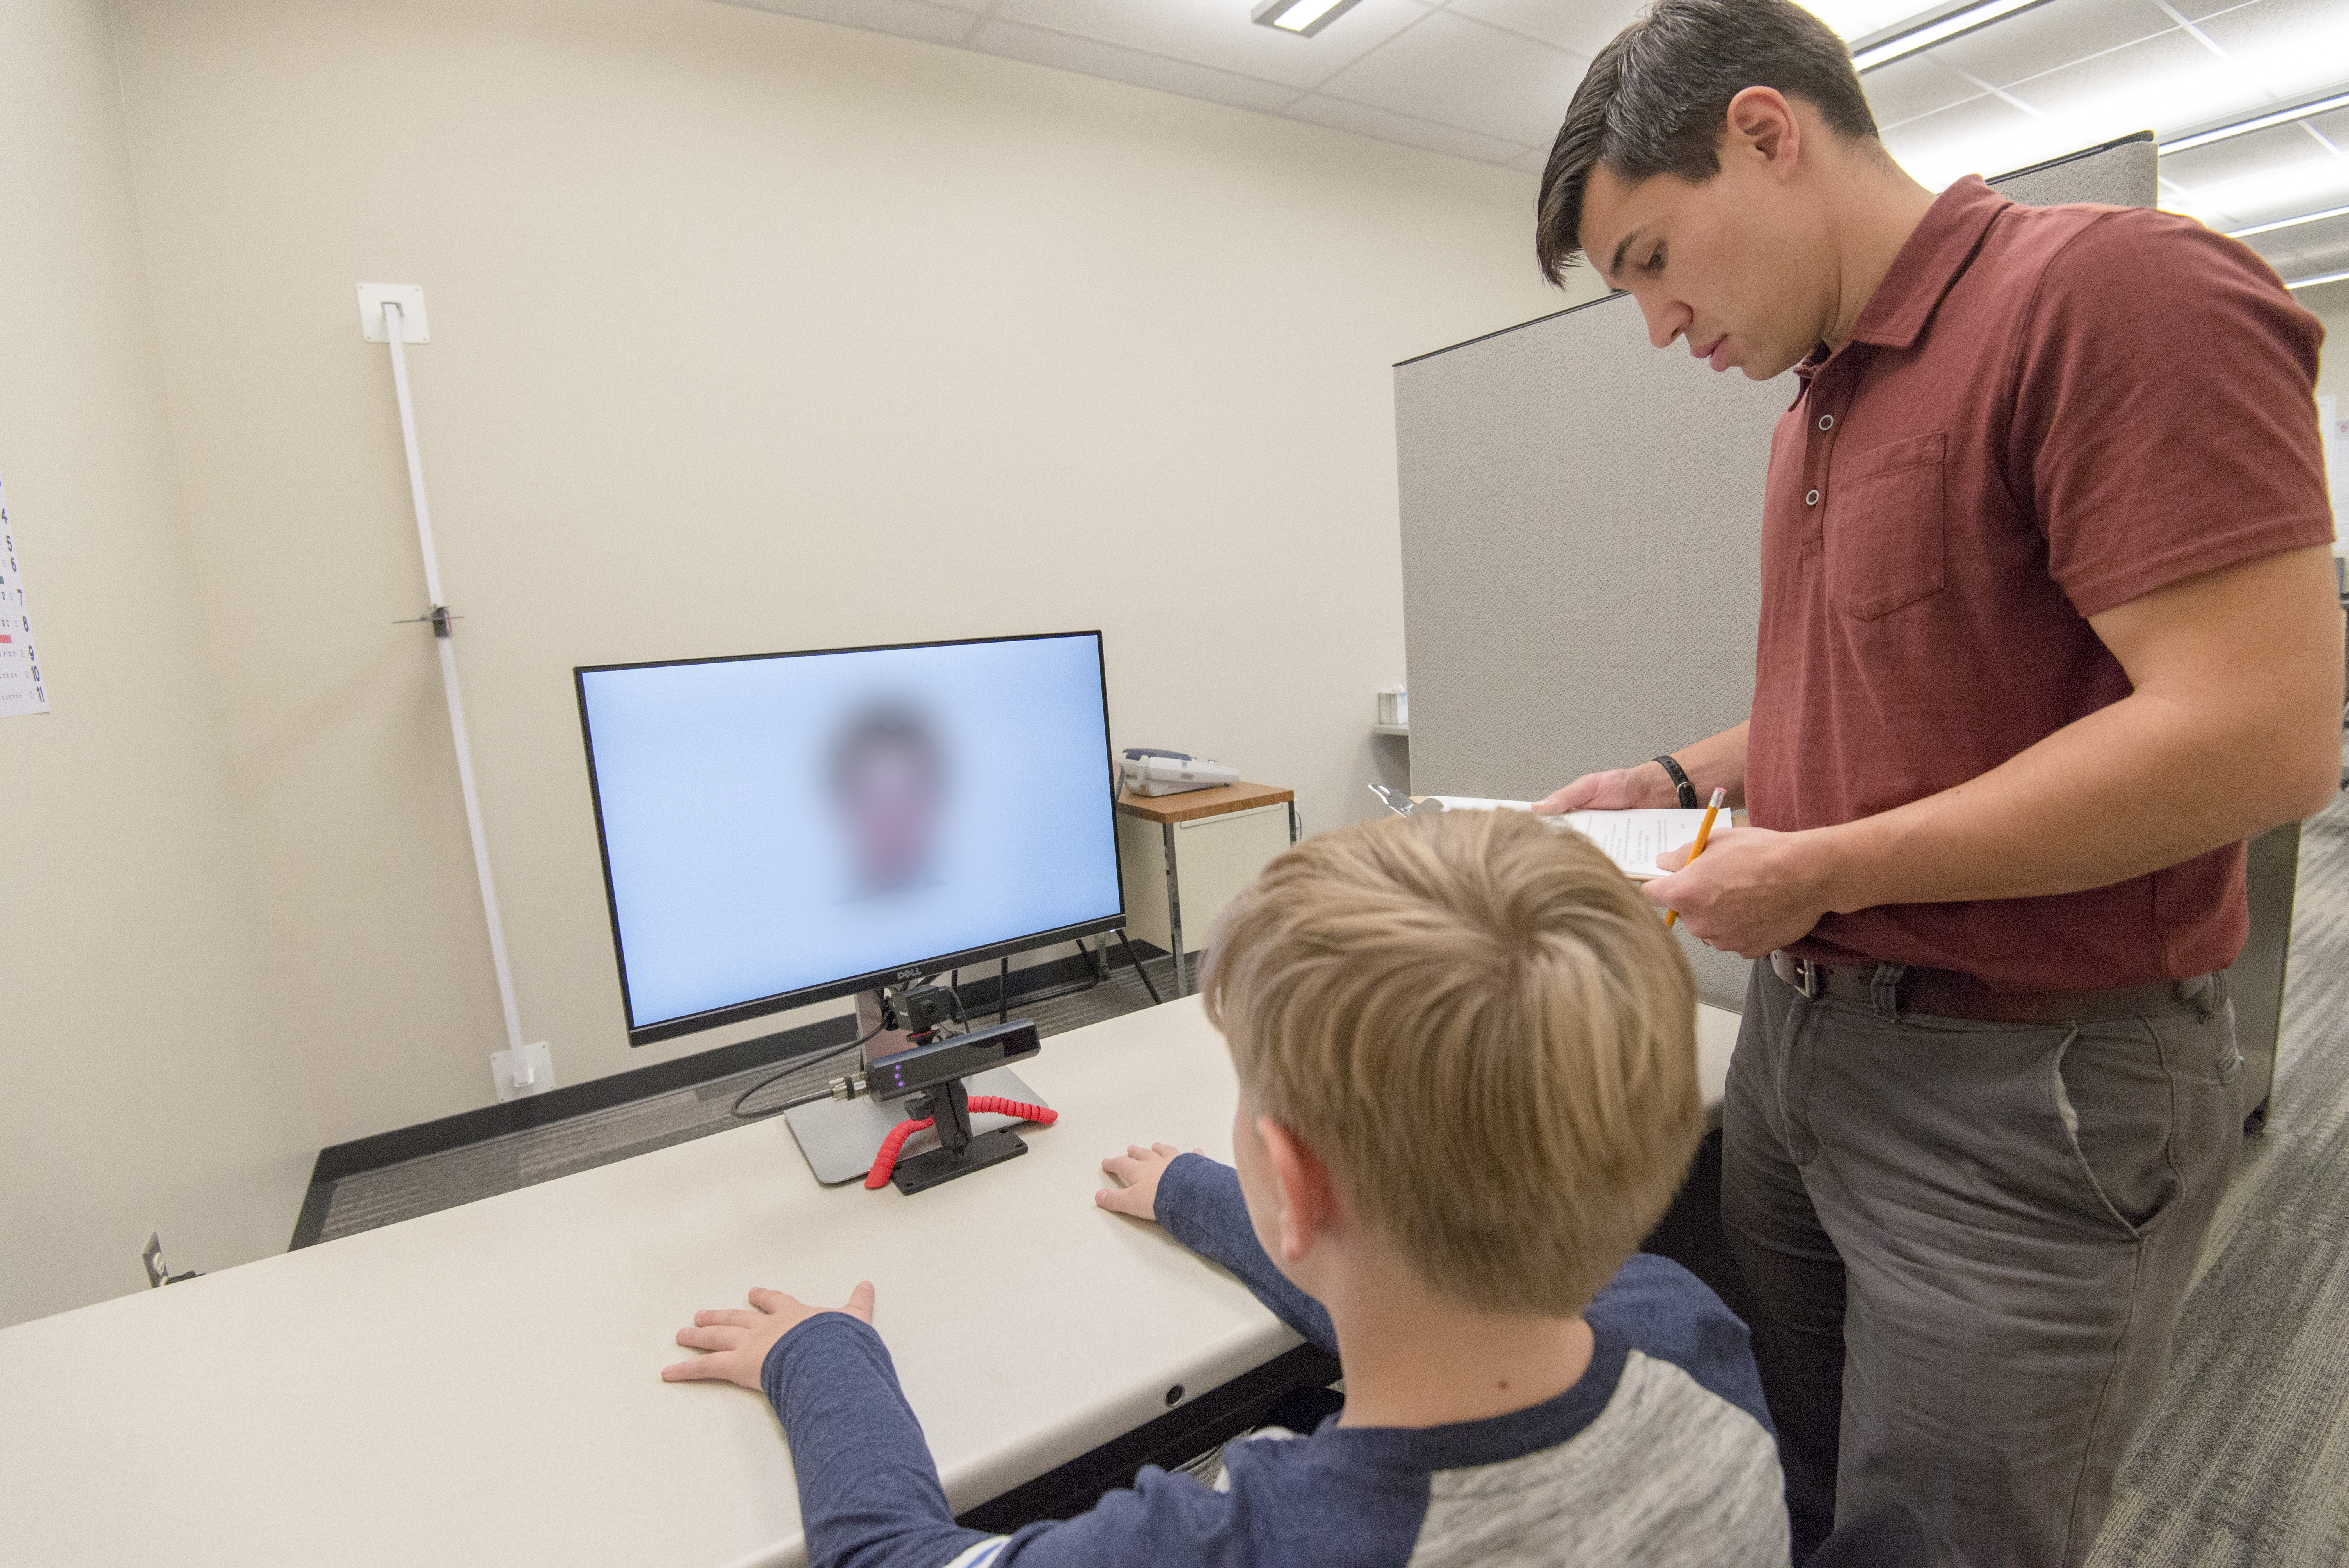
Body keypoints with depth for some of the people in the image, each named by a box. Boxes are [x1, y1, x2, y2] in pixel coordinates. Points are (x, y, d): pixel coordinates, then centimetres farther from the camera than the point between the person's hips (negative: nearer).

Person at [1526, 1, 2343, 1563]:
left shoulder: (2119, 288, -15)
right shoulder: (1822, 403, 10)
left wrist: (1820, 871, -18)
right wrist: (1680, 778, 7)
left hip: (2024, 1093, -8)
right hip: (1801, 1031, 8)